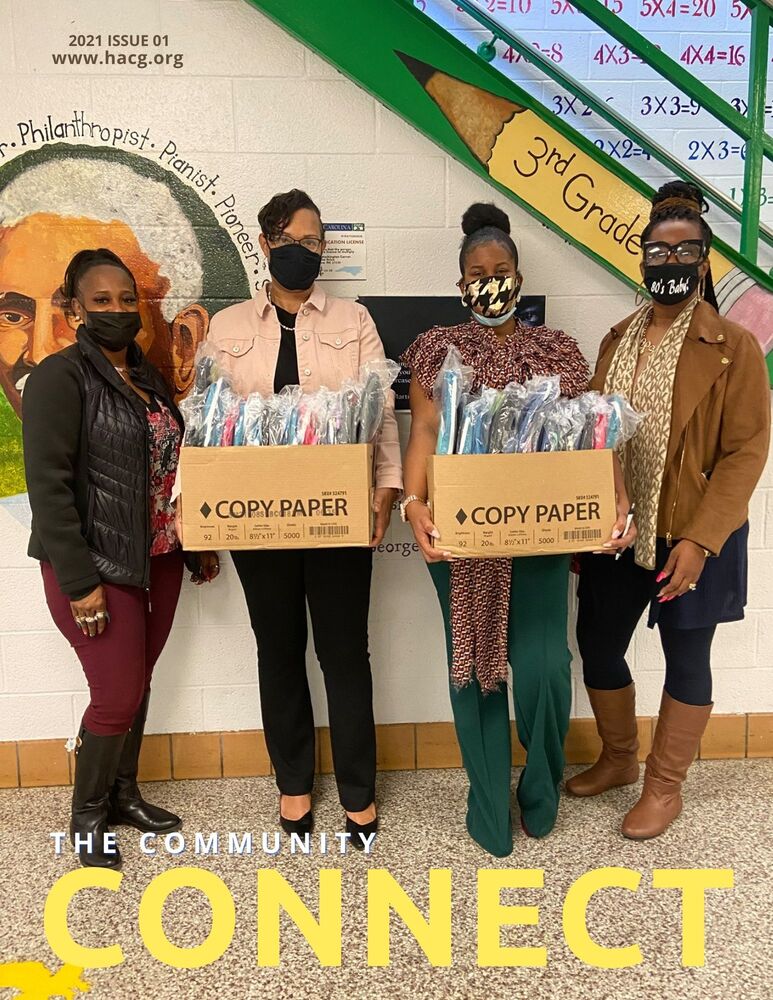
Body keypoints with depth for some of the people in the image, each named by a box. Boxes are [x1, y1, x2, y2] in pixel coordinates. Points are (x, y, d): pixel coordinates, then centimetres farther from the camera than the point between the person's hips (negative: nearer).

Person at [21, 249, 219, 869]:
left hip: (158, 561, 7)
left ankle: (123, 794, 37)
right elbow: (48, 483, -17)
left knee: (138, 685, 16)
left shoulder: (147, 376, 12)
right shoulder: (61, 376, -11)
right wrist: (80, 582, -20)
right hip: (97, 566, -7)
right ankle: (87, 815, 26)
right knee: (117, 696, 1)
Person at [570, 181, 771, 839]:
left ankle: (665, 786, 31)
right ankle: (618, 758, 40)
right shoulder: (618, 339, 7)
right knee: (597, 644, 14)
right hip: (617, 532, 5)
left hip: (692, 538, -5)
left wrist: (699, 540, -20)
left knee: (686, 658, 10)